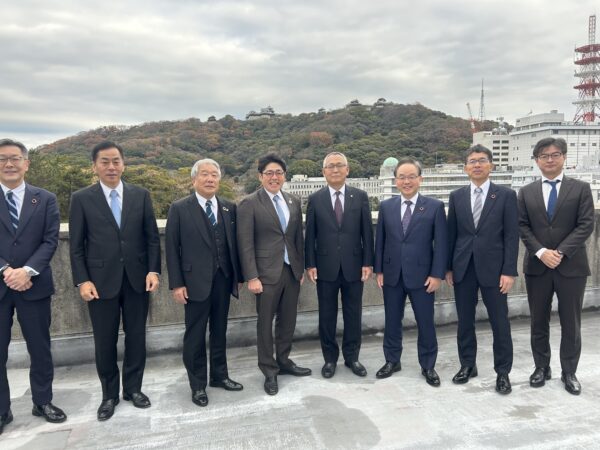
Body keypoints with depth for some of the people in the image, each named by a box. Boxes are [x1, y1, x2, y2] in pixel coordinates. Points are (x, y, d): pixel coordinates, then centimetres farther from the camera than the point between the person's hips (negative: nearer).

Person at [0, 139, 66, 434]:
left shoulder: (45, 199, 3)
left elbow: (50, 241, -3)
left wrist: (27, 271, -15)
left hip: (34, 285, 0)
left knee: (40, 348, 11)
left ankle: (42, 401, 28)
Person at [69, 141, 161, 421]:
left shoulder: (141, 195, 3)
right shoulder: (82, 199, -1)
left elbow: (152, 237, 4)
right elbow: (76, 246, -1)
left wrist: (153, 270, -6)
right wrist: (82, 281, -8)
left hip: (136, 278, 2)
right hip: (101, 280, -1)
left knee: (137, 337, 11)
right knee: (105, 341, 9)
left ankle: (133, 388, 30)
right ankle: (109, 394, 28)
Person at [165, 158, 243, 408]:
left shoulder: (229, 207, 6)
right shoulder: (180, 208, -4)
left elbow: (233, 244, 7)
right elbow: (172, 248, -5)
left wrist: (239, 276, 5)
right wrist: (177, 284, -9)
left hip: (223, 279, 4)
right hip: (196, 281, -3)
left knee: (219, 331, 16)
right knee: (195, 335, 7)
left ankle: (219, 375, 33)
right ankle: (197, 385, 23)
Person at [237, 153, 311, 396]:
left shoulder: (294, 202, 9)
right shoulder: (249, 203, -7)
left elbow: (298, 238, 13)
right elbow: (245, 244, -10)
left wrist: (301, 267, 11)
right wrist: (252, 277, -14)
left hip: (292, 271, 5)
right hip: (267, 273, -5)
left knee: (288, 320, 14)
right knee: (265, 322, 7)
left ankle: (283, 361, 34)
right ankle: (269, 371, 23)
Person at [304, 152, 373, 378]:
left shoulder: (360, 196, 2)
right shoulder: (315, 199, 1)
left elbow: (367, 232, 2)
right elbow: (310, 235, 1)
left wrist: (368, 263, -3)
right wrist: (310, 264, -4)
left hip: (353, 266, 1)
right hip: (326, 267, 0)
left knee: (353, 315, 11)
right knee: (327, 315, 9)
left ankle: (352, 357, 28)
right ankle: (330, 358, 25)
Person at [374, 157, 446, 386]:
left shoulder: (435, 206, -3)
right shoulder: (386, 206, 5)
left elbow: (441, 243, -5)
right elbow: (380, 241, 7)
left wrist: (437, 274, -9)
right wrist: (379, 270, 2)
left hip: (422, 275, -2)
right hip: (392, 274, 3)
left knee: (426, 322, 8)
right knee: (392, 320, 13)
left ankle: (428, 366, 26)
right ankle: (392, 361, 30)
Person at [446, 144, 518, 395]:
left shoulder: (506, 195, -1)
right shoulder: (456, 196, 6)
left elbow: (512, 236, -4)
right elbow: (451, 234, 7)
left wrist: (509, 271, -10)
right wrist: (448, 267, 4)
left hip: (493, 268, -2)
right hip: (463, 268, 3)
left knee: (500, 323, 6)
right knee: (465, 321, 11)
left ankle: (502, 372, 22)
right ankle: (467, 365, 27)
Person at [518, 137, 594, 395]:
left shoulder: (581, 188, 3)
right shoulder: (526, 192, 7)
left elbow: (586, 225, -6)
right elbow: (523, 227, 1)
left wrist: (561, 252, -15)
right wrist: (541, 252, -13)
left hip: (571, 265, -1)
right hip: (537, 265, 2)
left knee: (571, 323, 7)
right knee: (538, 321, 10)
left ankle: (569, 372, 23)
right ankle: (541, 367, 25)